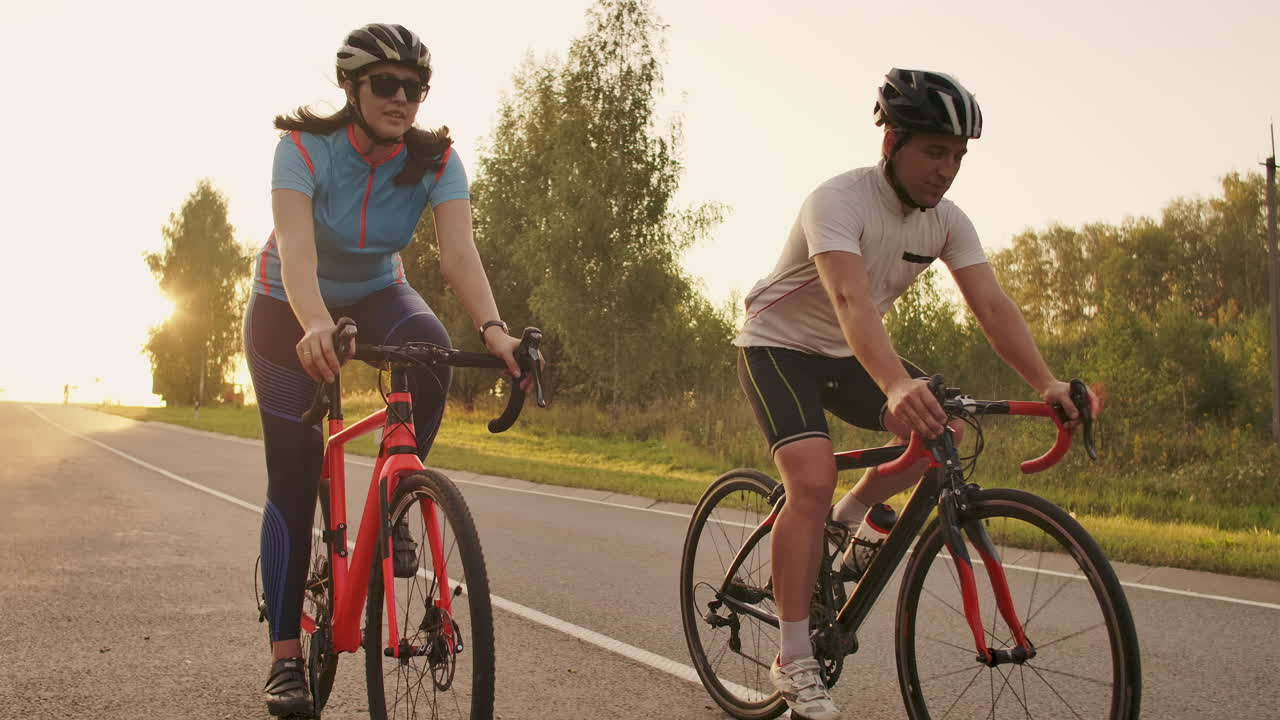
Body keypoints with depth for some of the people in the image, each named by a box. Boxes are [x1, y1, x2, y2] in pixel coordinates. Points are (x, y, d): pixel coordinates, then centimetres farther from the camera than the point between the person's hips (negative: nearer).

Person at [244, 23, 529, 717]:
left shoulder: (436, 160, -19)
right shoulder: (305, 147, -27)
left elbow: (458, 252, -32)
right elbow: (295, 245, -42)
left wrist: (492, 329, -50)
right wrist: (316, 325, -61)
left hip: (376, 294, 2)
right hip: (289, 309, -2)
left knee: (432, 351, -34)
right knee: (293, 477, -8)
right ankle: (285, 657, -1)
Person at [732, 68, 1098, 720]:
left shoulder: (947, 221, -8)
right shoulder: (839, 201, -29)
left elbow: (992, 306, -15)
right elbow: (851, 300, -44)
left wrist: (1047, 383, -31)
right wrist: (898, 385, -61)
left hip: (845, 354, 7)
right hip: (778, 345, -7)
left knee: (943, 428, -12)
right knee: (813, 481, -25)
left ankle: (849, 517, 13)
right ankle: (793, 661, -15)